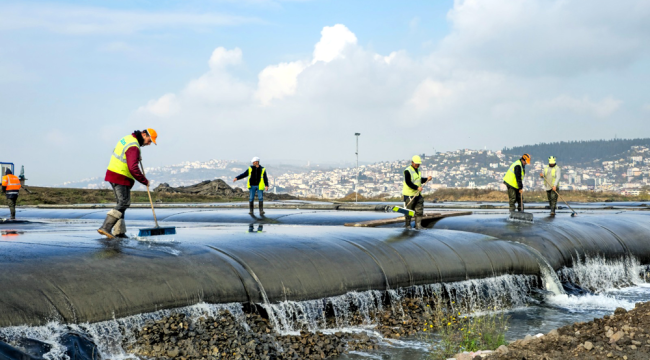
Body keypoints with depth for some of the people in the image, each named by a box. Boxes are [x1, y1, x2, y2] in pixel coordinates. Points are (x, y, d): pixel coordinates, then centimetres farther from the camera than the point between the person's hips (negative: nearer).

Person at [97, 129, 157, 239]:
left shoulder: (128, 138, 12)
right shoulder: (134, 147, -20)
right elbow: (133, 168, -27)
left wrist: (137, 156, 14)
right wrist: (144, 181, -15)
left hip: (113, 174, 10)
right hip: (120, 178, -10)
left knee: (121, 203, 13)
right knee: (124, 203, -12)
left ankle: (119, 231, 12)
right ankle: (106, 227, -19)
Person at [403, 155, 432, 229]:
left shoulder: (417, 170, 13)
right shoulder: (407, 171, -14)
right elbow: (408, 183, -22)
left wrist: (427, 179, 6)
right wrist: (417, 187, -29)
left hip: (417, 194, 8)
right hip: (409, 194, -8)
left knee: (419, 210, 4)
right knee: (409, 210, 1)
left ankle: (418, 225, 8)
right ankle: (407, 225, 13)